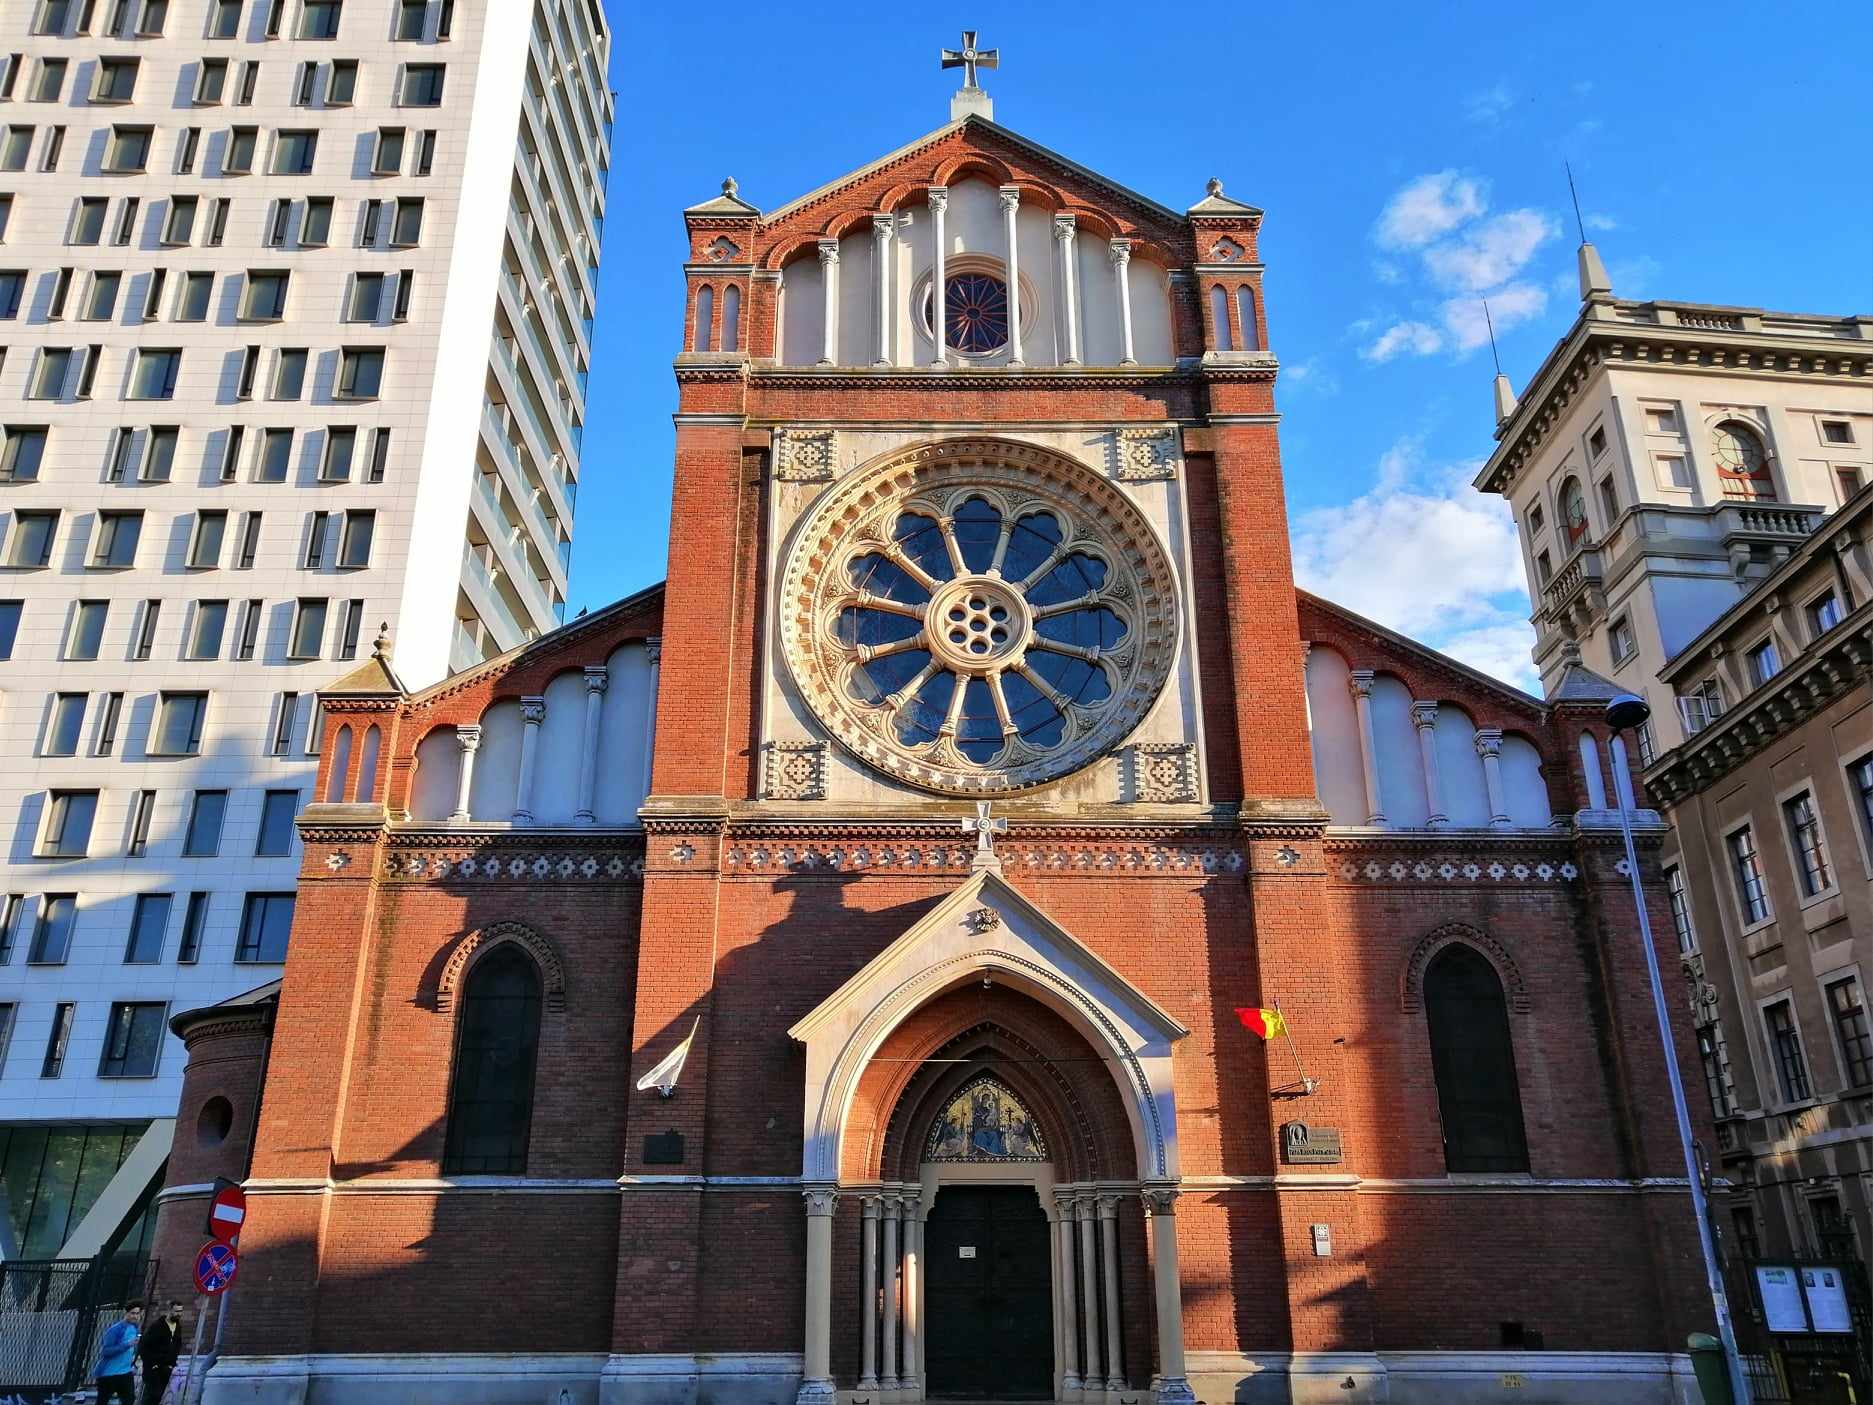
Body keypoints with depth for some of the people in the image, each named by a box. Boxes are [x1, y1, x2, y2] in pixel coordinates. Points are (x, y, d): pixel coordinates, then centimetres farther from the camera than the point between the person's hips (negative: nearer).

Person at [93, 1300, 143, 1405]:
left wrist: (133, 1365, 7)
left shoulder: (135, 1328, 2)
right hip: (108, 1373, -6)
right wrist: (127, 1344, -32)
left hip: (126, 1372, 6)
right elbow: (106, 1351, -24)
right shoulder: (116, 1329, -19)